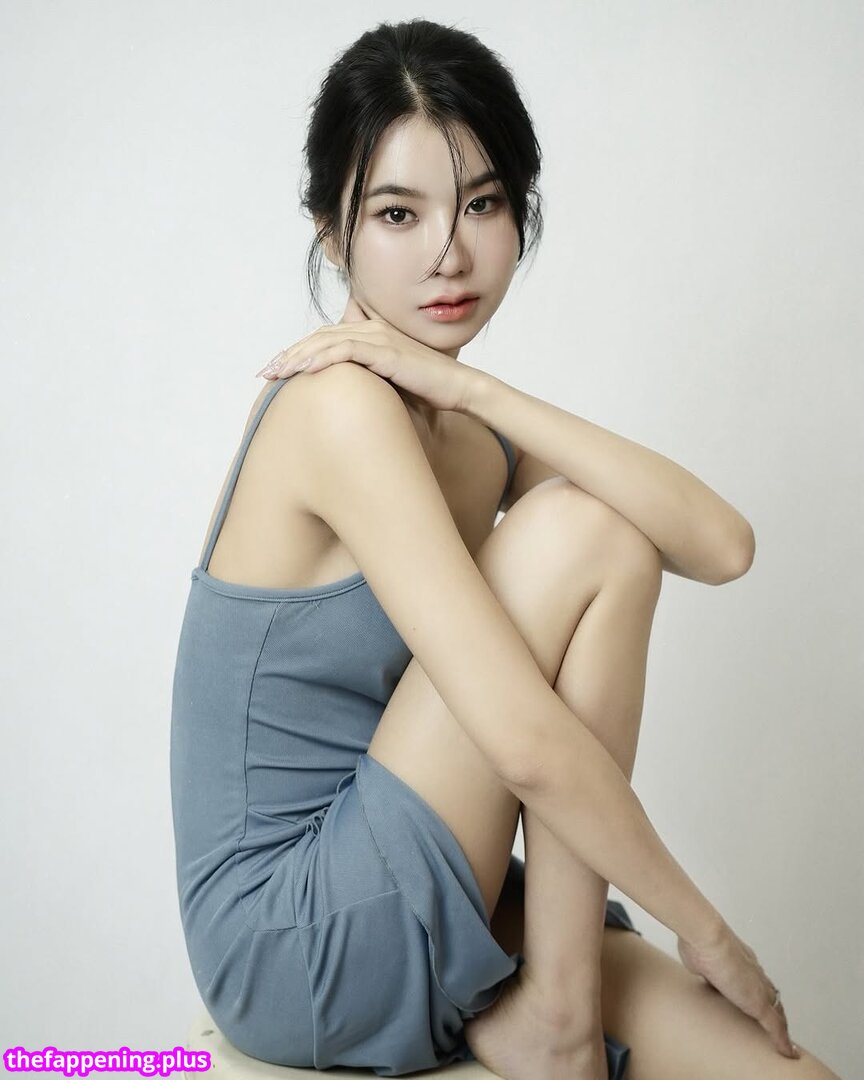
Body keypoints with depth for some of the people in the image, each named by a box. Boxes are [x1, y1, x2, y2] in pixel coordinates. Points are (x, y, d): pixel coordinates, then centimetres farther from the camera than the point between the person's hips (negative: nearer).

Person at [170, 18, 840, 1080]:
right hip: (292, 942, -6)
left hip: (412, 930, 6)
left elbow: (720, 545, -11)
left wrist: (469, 388, -17)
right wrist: (702, 928, -13)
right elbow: (531, 744, -26)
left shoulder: (472, 434, 7)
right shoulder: (342, 407, -19)